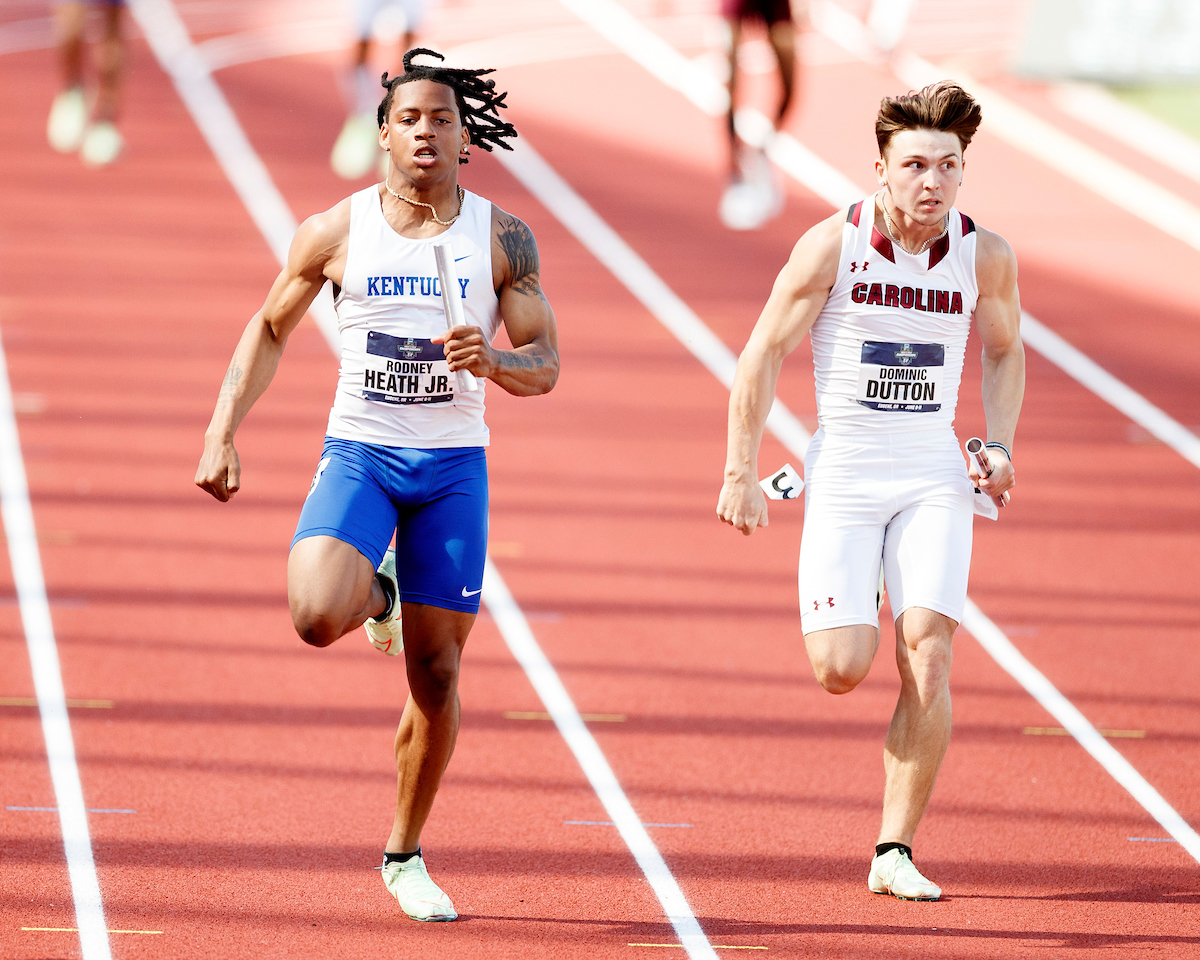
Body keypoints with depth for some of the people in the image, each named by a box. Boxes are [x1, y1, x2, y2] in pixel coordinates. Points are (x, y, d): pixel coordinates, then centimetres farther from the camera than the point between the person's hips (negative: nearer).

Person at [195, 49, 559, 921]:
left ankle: (405, 856, 21)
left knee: (437, 672, 3)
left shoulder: (503, 238, -1)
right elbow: (269, 329, 12)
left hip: (454, 464, 1)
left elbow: (545, 365, 0)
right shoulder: (337, 232, -1)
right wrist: (222, 434, 3)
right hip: (359, 454, -1)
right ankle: (377, 590, 12)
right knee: (316, 615, -27)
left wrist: (492, 362, -23)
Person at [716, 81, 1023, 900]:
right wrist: (741, 476, -6)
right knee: (841, 669, -10)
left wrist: (1000, 445, 3)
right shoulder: (834, 245, -11)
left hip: (934, 476, 2)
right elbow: (763, 354, -4)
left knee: (928, 655, -12)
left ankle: (896, 853, -4)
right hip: (843, 470, -2)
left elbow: (1006, 350, 17)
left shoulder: (986, 256, -3)